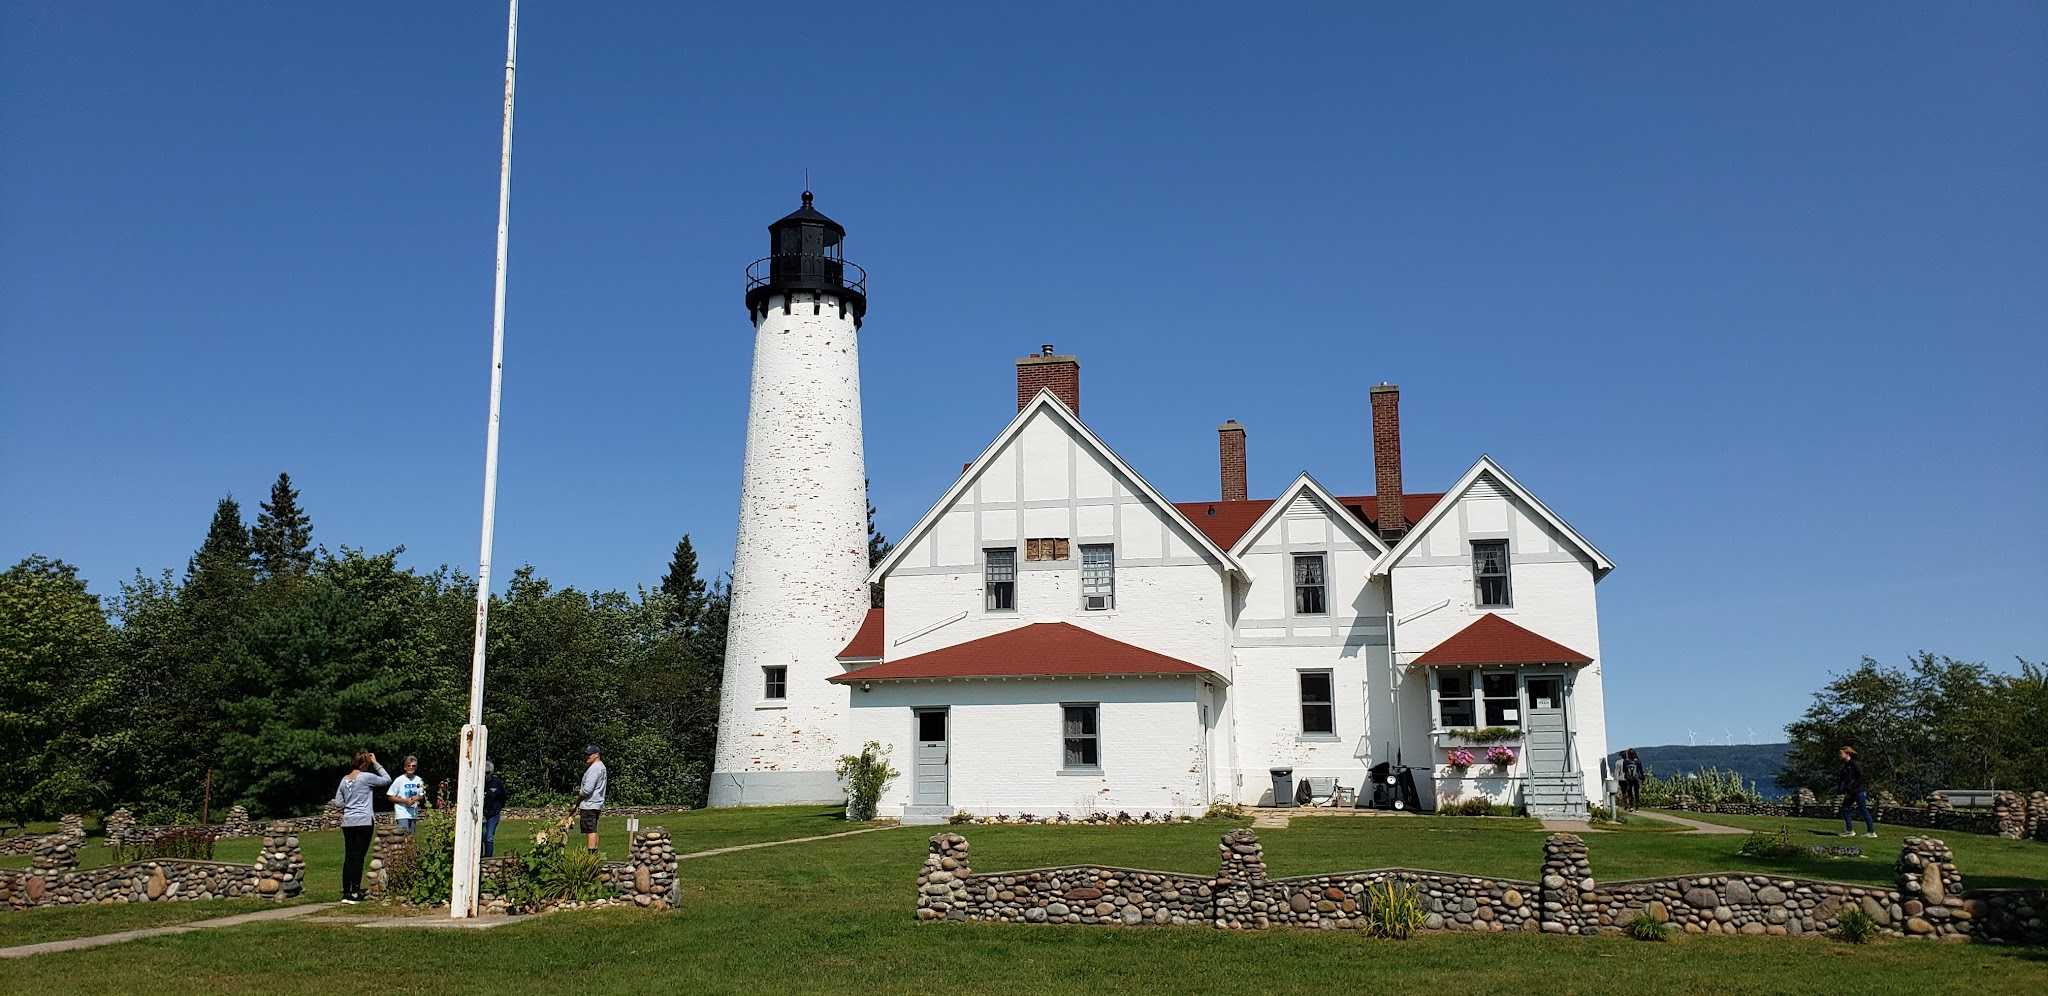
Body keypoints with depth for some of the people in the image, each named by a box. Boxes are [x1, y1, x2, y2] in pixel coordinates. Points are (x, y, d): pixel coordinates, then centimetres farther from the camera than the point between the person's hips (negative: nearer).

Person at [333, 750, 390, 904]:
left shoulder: (345, 779, 10)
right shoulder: (366, 777, -8)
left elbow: (338, 802, 13)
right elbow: (387, 779, 2)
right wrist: (376, 763, 6)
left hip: (347, 822, 6)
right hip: (363, 822, -6)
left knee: (348, 856, 8)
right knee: (358, 857, -3)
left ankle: (346, 893, 10)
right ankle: (354, 894, -2)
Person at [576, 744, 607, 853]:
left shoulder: (594, 768, -16)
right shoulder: (601, 766, 17)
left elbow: (587, 789, -21)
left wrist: (578, 800, -5)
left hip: (589, 805, -10)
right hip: (597, 804, 10)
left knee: (590, 831, -10)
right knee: (593, 830, 14)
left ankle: (591, 854, -12)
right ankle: (595, 853, 16)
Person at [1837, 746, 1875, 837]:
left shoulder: (1855, 764, -13)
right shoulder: (1845, 765, 13)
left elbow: (1861, 777, -18)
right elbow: (1842, 778, 17)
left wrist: (1852, 787, -22)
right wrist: (1839, 787, 1)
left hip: (1858, 791, -9)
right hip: (1850, 792, 9)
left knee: (1864, 811, -4)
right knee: (1844, 808, 5)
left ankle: (1872, 832, 3)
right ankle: (1850, 830, 9)